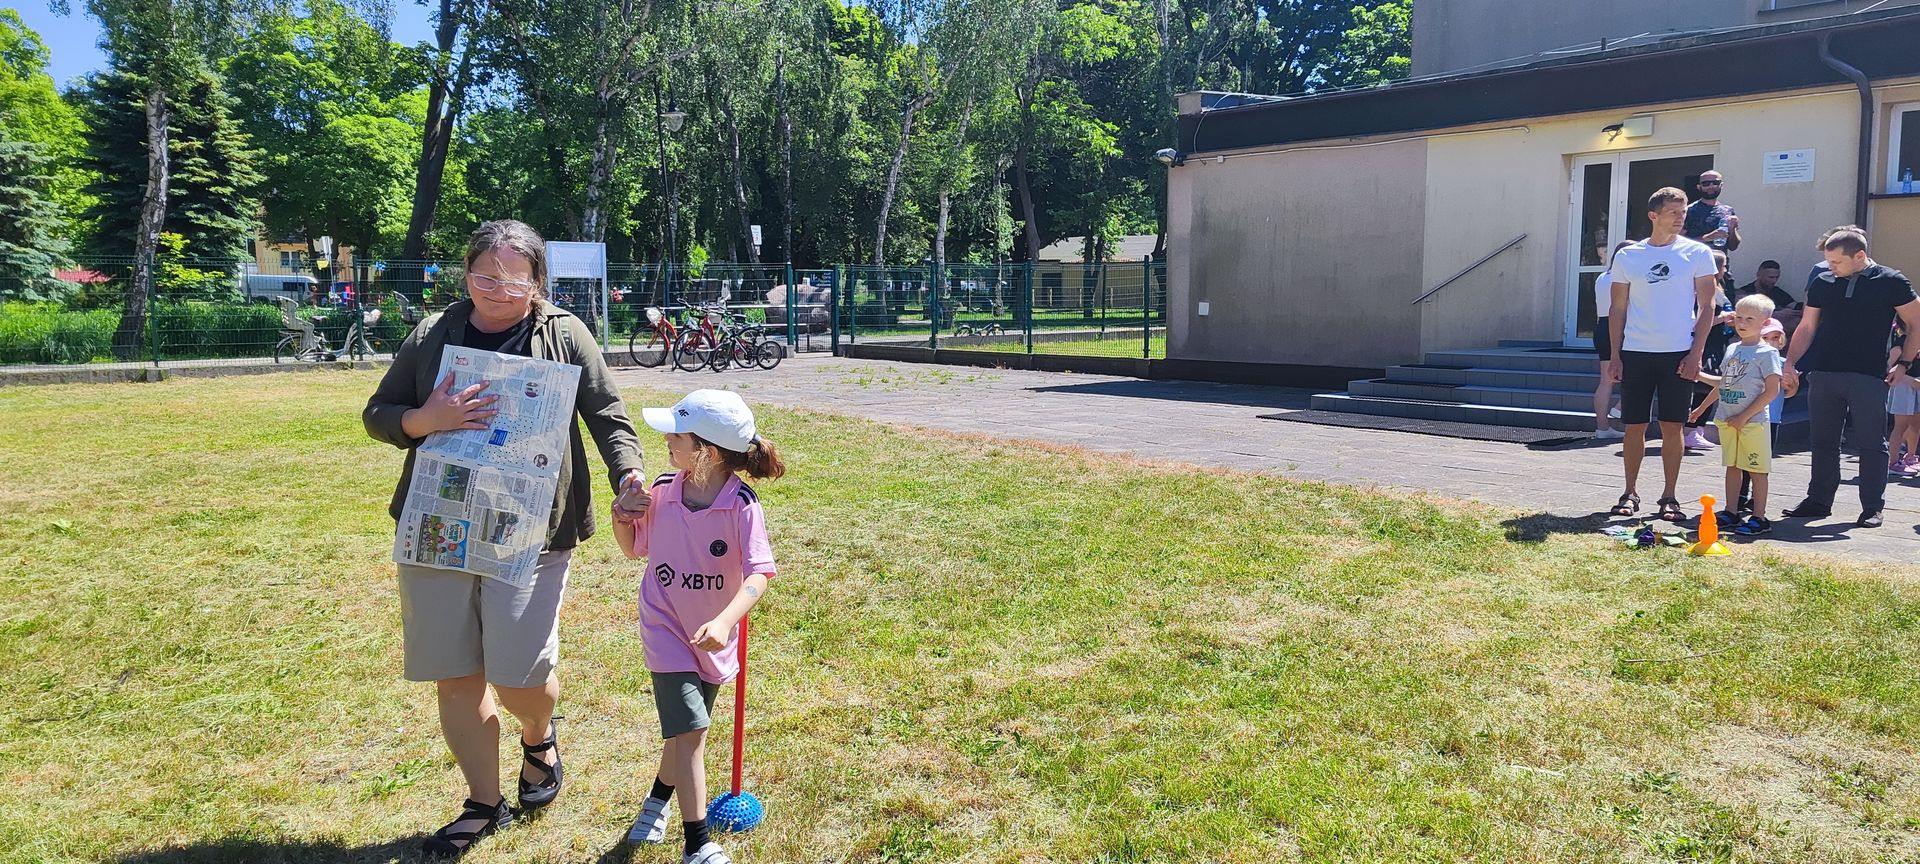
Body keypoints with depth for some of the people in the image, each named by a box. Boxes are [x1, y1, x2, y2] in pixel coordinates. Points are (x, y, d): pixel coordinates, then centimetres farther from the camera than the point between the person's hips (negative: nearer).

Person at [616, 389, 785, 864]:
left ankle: (658, 800, 48)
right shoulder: (661, 492, -10)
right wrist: (622, 516, -12)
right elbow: (634, 547, 9)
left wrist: (724, 622, -43)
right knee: (689, 730, -10)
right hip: (666, 628, 0)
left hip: (713, 636, 0)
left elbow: (758, 575, -29)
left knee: (685, 729, 20)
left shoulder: (741, 504, -21)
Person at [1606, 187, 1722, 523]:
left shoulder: (1697, 253, 2)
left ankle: (1669, 497, 11)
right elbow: (1618, 309, 9)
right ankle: (1630, 492, 16)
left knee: (1673, 427, 1)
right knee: (1634, 426, 3)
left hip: (1679, 353, -1)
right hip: (1635, 353, 1)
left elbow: (1706, 307, 1)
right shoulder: (1628, 256, 6)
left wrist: (1695, 354, -7)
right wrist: (1615, 355, 2)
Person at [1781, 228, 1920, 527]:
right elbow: (1807, 328, 12)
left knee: (1871, 444, 1)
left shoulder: (1891, 282, -3)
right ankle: (1818, 501, 19)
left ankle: (1872, 508, 8)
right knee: (1822, 442, 9)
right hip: (1824, 375, 4)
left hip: (1869, 376, -4)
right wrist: (1790, 363, 3)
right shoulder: (1823, 283, 7)